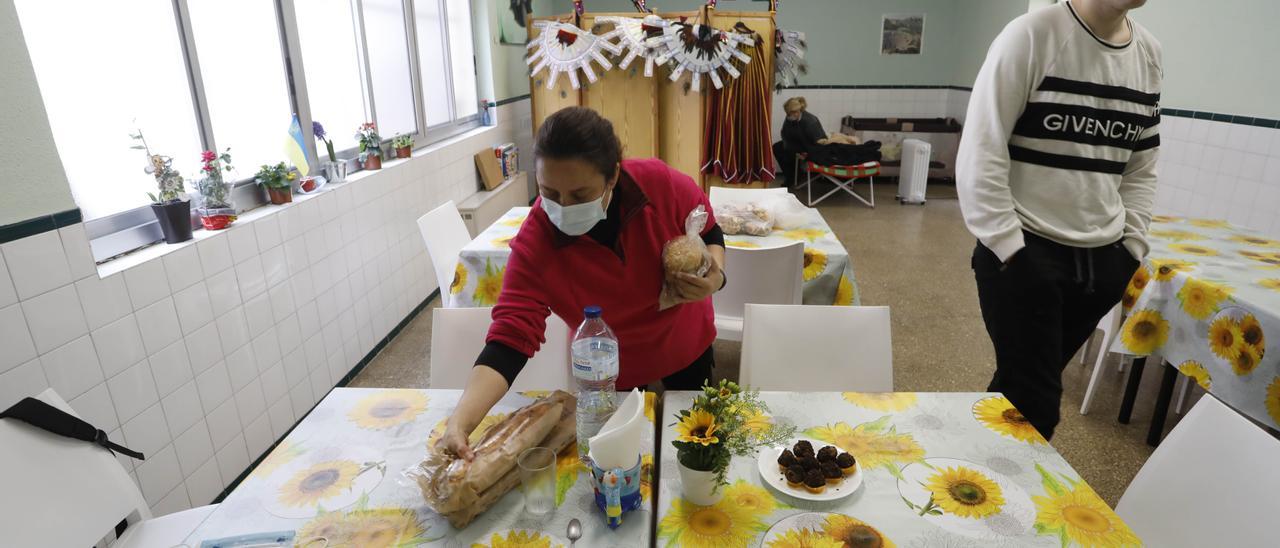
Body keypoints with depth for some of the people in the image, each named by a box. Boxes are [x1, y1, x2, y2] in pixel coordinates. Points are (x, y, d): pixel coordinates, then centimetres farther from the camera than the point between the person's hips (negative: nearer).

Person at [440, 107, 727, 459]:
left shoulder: (664, 184, -30)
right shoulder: (534, 244, -32)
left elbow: (709, 233, -10)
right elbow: (510, 339, -34)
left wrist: (714, 277, -30)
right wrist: (461, 421, -48)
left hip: (686, 344, 2)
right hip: (610, 370, -1)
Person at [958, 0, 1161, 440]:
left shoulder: (1149, 53, 10)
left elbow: (1141, 169, 16)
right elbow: (980, 154, -14)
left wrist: (1130, 250, 7)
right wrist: (1010, 250, -15)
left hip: (1102, 258, 6)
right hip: (1024, 253, -6)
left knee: (1025, 383, 15)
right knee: (1035, 401, -2)